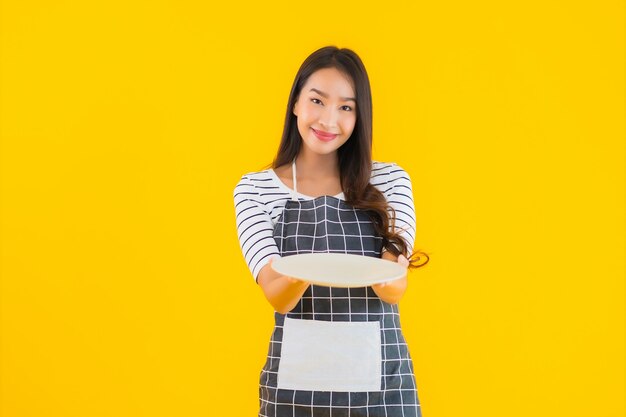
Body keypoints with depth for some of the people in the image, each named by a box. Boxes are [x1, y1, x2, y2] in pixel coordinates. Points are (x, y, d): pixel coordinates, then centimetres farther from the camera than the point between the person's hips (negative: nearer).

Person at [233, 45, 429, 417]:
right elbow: (277, 296, -12)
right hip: (296, 379, 0)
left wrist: (387, 276, -33)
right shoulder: (255, 189, -1)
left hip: (380, 378, 0)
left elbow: (395, 289, -10)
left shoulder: (391, 181, 1)